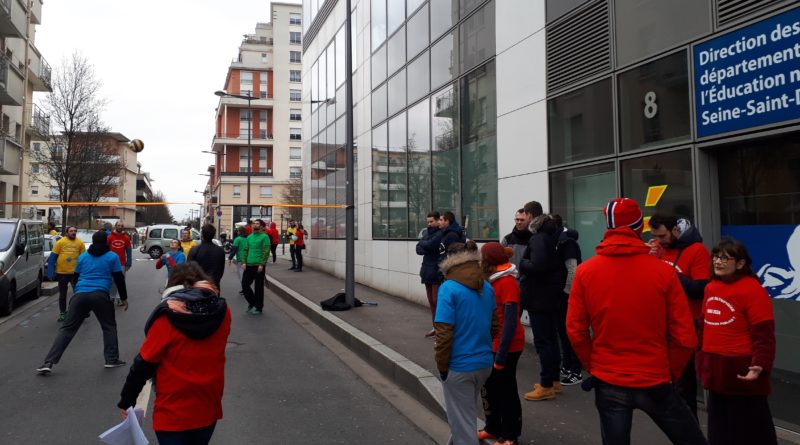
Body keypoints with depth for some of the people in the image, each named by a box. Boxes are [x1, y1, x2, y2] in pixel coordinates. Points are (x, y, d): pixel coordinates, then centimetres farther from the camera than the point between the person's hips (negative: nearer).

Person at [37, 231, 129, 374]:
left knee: (66, 329, 5)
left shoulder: (83, 256, 18)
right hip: (100, 295, -2)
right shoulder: (112, 257, 8)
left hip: (80, 295, 3)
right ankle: (112, 360, 11)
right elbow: (119, 279, 6)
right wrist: (124, 298, 14)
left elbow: (76, 277, 25)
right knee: (109, 327, 14)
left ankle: (48, 363, 1)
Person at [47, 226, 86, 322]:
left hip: (75, 272, 0)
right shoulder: (60, 242, -4)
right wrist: (51, 272, -6)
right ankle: (62, 313, 25)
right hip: (62, 272, 0)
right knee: (62, 294, 12)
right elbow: (53, 257, -3)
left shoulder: (80, 243, 0)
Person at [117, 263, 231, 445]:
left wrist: (126, 400, 2)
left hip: (173, 412, -4)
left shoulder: (168, 316, -14)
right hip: (208, 407, 4)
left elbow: (144, 363, -11)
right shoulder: (222, 312, -6)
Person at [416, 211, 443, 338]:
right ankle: (435, 328, 24)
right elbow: (419, 249, 5)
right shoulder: (428, 232, 14)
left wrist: (422, 243, -2)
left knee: (437, 301, -6)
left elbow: (429, 245, -22)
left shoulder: (441, 234, -12)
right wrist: (426, 247, -15)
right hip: (427, 270, 8)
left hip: (437, 271, -8)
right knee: (431, 301, 14)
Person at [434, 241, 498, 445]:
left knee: (462, 420, 9)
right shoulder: (487, 287, 3)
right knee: (466, 411, 26)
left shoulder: (449, 288, -17)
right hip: (484, 363, 7)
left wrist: (442, 366, -10)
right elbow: (494, 325, 12)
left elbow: (444, 332, -20)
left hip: (459, 366, -7)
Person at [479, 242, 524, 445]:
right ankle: (493, 428, 35)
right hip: (491, 344, 8)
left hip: (506, 347, -8)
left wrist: (501, 354, -24)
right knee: (489, 387, 18)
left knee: (505, 390, 6)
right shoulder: (491, 280, 5)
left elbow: (510, 321, -22)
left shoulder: (507, 282, -19)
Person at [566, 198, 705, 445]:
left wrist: (593, 366, 10)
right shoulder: (663, 271, -10)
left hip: (608, 383, 1)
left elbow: (575, 330, -5)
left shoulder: (585, 271, -7)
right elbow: (685, 336, -8)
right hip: (655, 382, -1)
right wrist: (671, 373, 8)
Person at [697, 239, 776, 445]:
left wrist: (760, 364, -26)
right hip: (716, 370, 7)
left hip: (741, 370, -7)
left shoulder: (752, 289, -14)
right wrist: (702, 357, 21)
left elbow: (763, 334, -17)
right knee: (719, 428, 18)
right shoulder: (711, 287, 9)